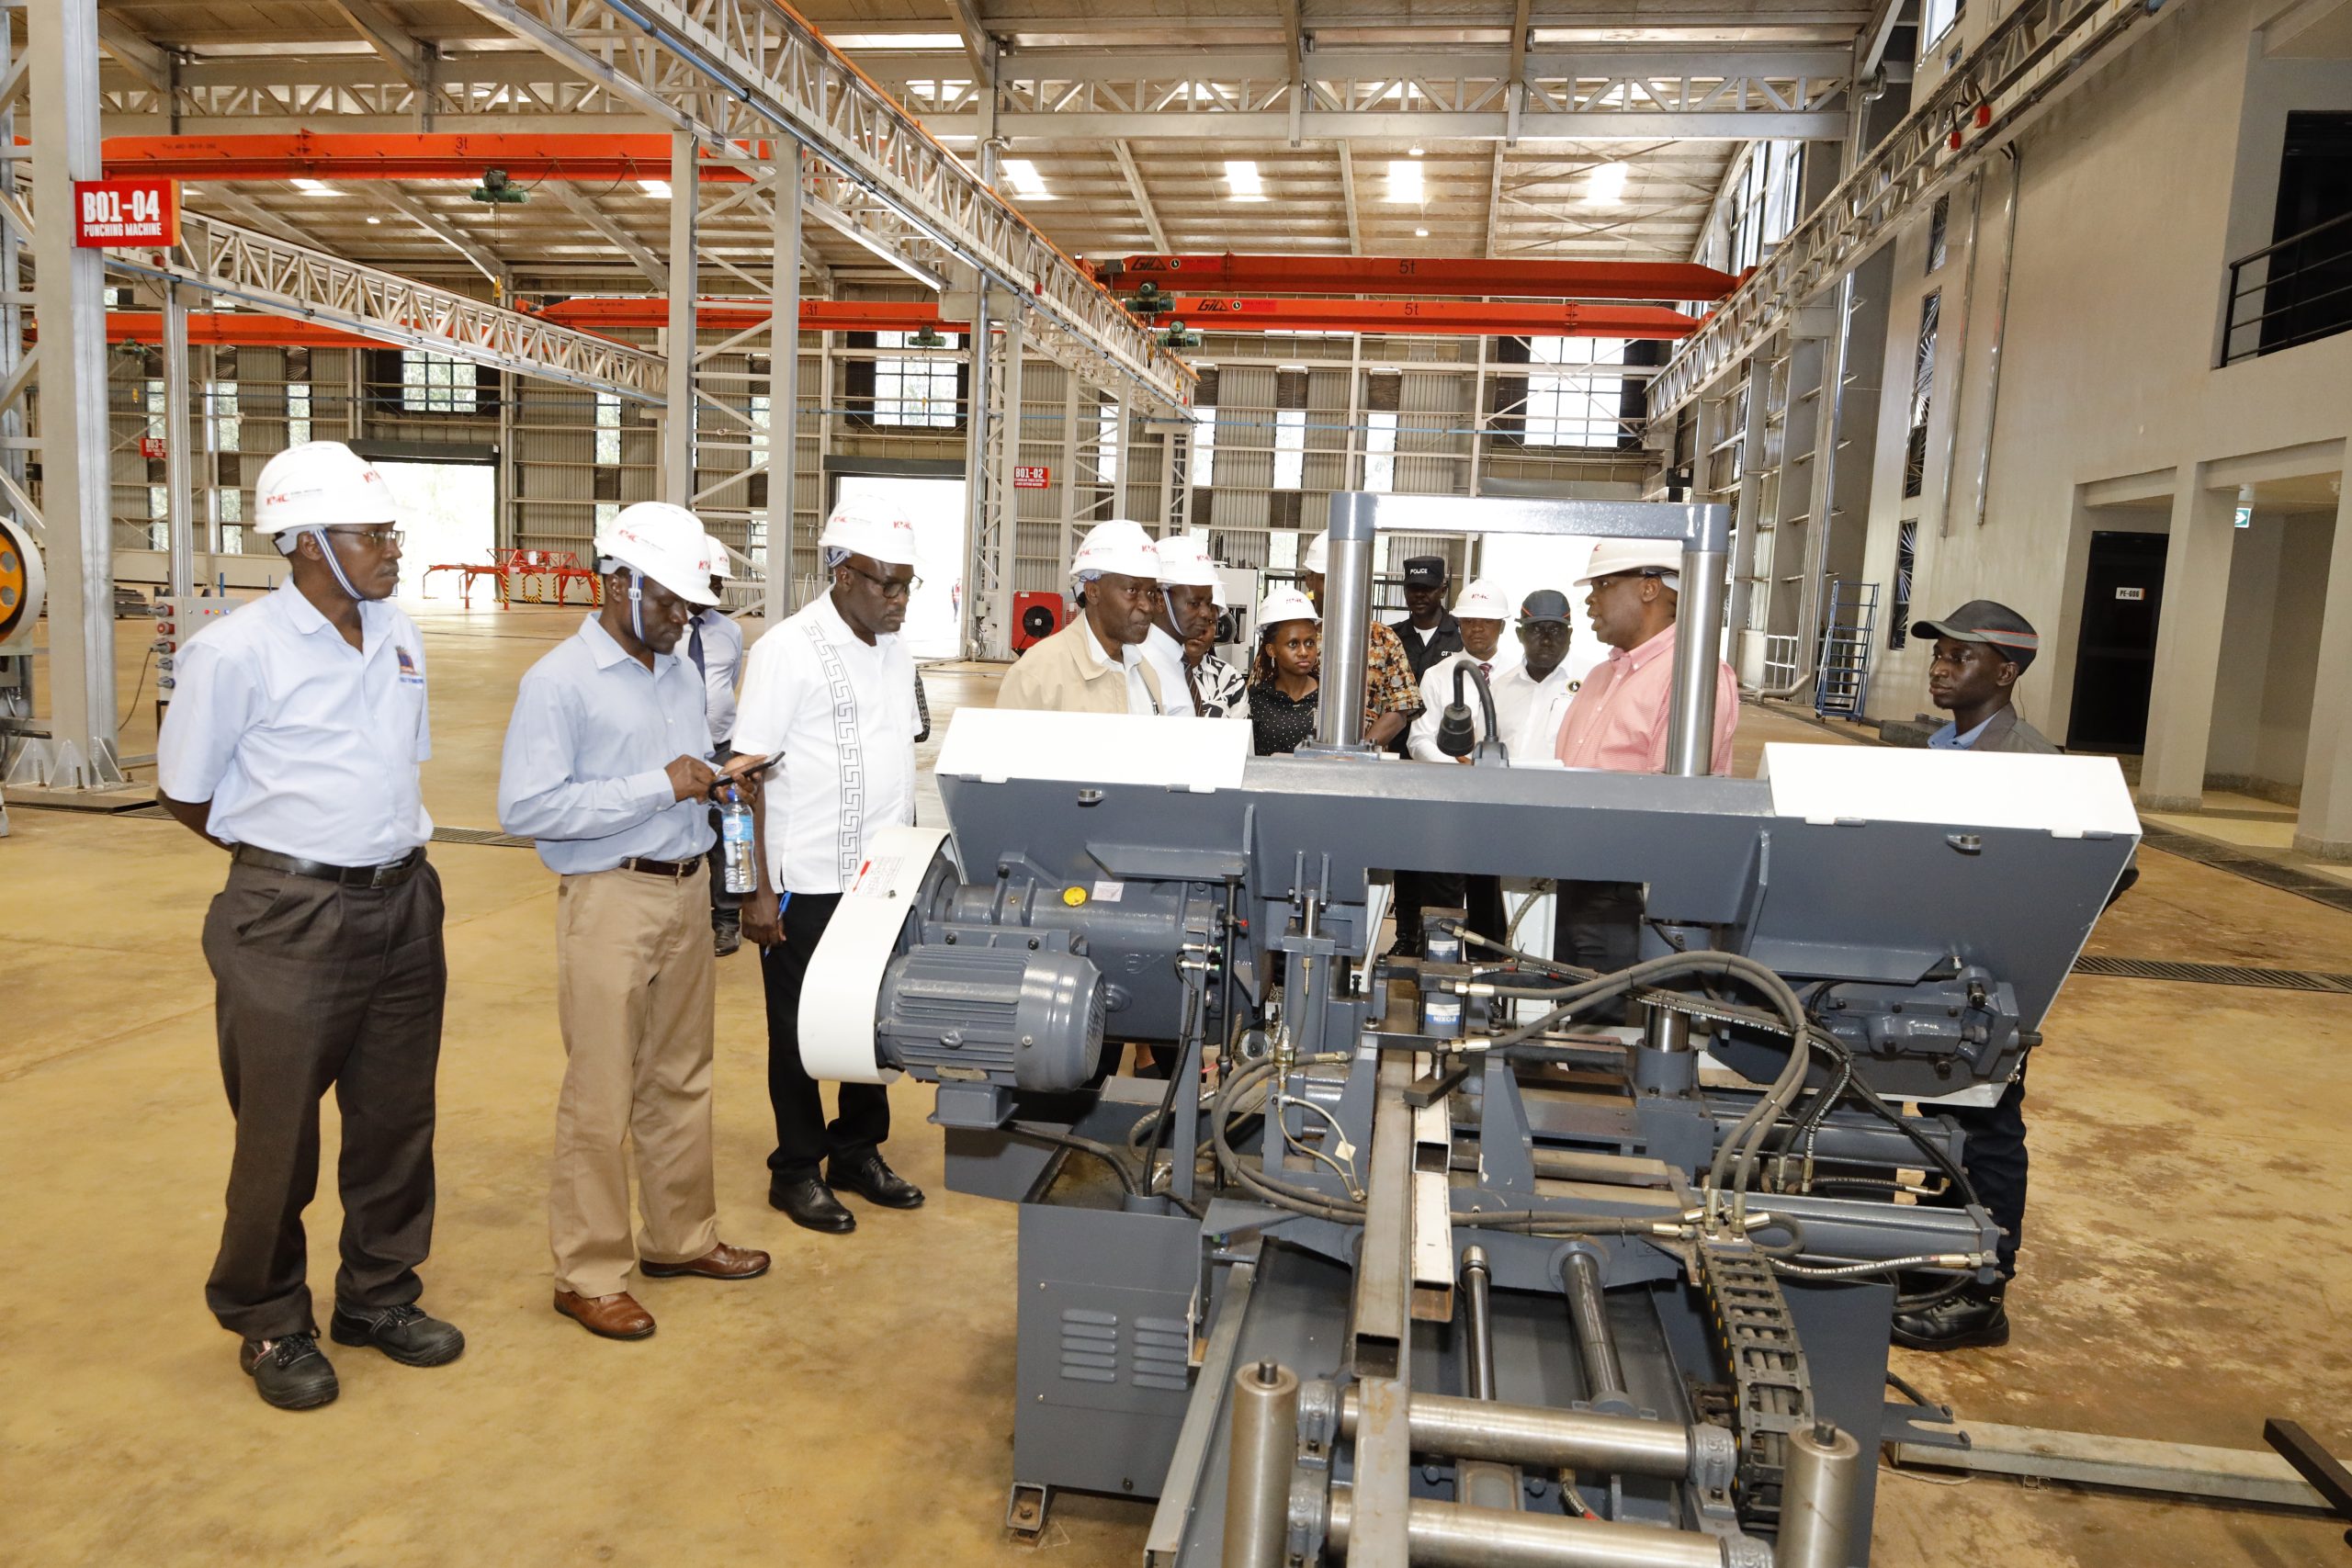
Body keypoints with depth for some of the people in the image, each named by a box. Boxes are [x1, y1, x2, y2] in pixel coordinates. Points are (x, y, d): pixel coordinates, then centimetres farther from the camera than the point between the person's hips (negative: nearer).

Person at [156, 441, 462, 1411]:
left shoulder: (399, 638, 6)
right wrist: (290, 858, 3)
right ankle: (270, 1325, 27)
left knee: (396, 1116, 14)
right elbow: (184, 793, -3)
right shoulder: (235, 652, -12)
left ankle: (379, 1296, 32)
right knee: (280, 1135, 7)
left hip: (403, 905, 6)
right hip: (292, 921, -5)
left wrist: (389, 847, 11)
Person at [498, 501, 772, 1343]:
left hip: (686, 894, 8)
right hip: (610, 901, -7)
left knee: (681, 1081, 18)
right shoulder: (560, 681, -12)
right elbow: (524, 807, -20)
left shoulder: (683, 674, 11)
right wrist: (659, 788, -23)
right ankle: (589, 1275, 16)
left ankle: (680, 1237, 34)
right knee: (601, 1097, 2)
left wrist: (724, 779, -1)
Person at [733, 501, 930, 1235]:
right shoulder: (788, 650, -11)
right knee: (801, 1030, 8)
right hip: (808, 884, -6)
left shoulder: (895, 649, 9)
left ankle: (858, 1153, 31)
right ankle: (796, 1171, 23)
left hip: (883, 879, 6)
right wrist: (759, 890, -15)